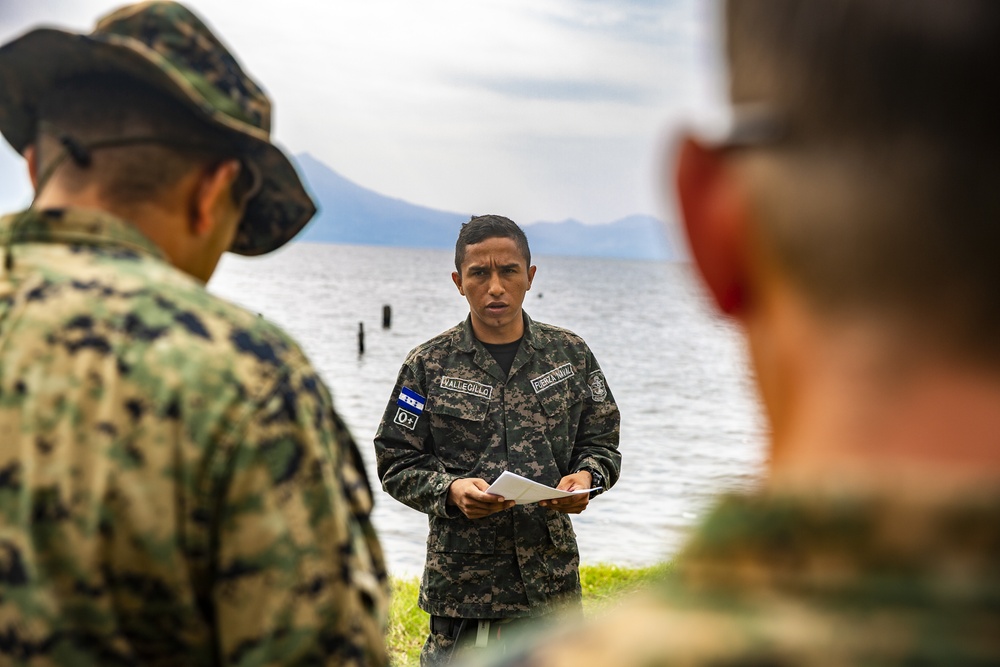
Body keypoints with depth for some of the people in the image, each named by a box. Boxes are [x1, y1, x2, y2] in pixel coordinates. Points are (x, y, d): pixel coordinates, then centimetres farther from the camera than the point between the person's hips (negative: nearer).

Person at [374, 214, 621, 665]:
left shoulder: (571, 355, 7)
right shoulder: (428, 365, 1)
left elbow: (601, 442, 13)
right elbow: (397, 464, 2)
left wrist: (585, 477, -9)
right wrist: (450, 490, -16)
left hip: (553, 579, 2)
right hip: (461, 579, -2)